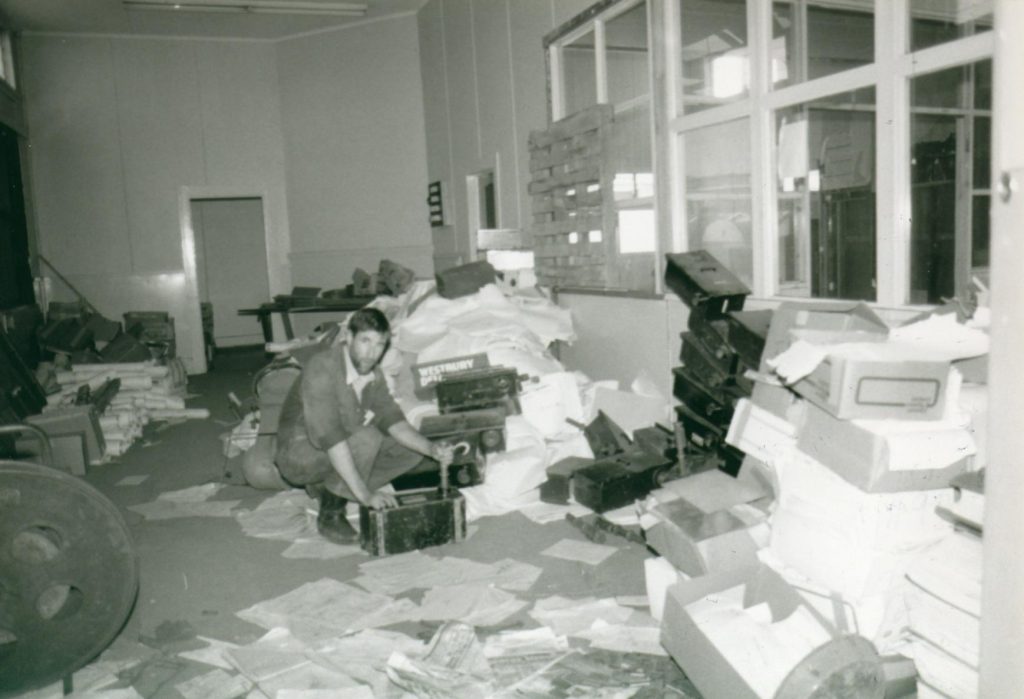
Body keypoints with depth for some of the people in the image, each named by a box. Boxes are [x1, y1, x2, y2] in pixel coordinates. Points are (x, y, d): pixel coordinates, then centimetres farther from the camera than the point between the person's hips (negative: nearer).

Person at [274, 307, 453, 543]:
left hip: (340, 451, 8)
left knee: (413, 450, -3)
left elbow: (392, 420, -6)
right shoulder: (322, 368, -27)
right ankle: (330, 514, -13)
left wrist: (431, 449, -24)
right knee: (366, 437, -32)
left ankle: (327, 489, 2)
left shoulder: (373, 373, -2)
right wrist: (365, 495, -37)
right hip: (299, 454, -8)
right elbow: (329, 437, -34)